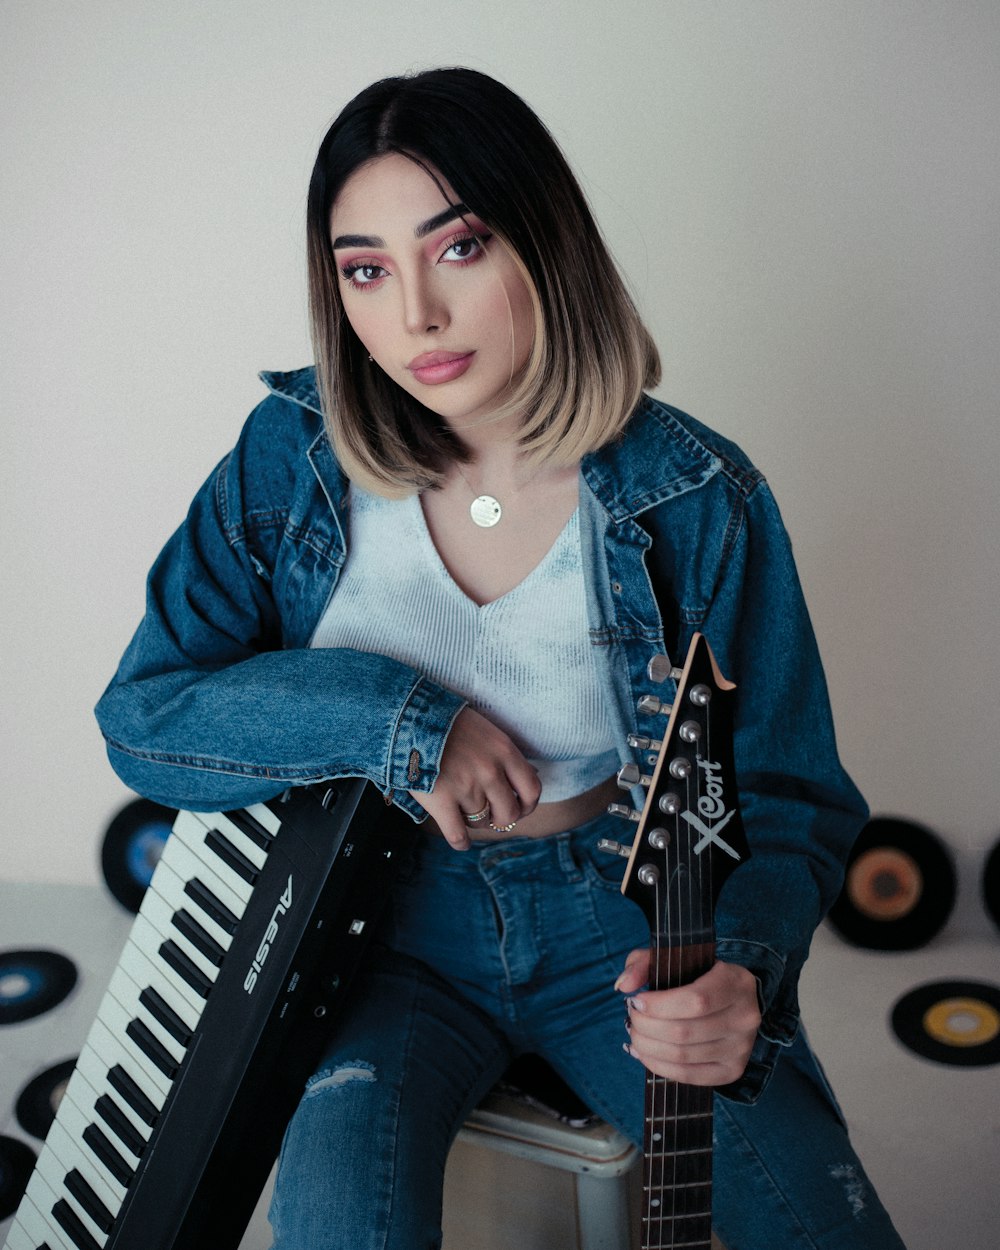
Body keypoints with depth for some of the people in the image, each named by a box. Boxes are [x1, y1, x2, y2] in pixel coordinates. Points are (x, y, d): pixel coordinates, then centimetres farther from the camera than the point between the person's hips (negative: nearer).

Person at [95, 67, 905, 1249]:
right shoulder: (292, 460, -8)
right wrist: (388, 718, -20)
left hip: (624, 922, 0)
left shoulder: (697, 500, -12)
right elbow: (139, 716, -6)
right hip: (394, 927, 0)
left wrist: (739, 968, -27)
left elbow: (791, 799, -5)